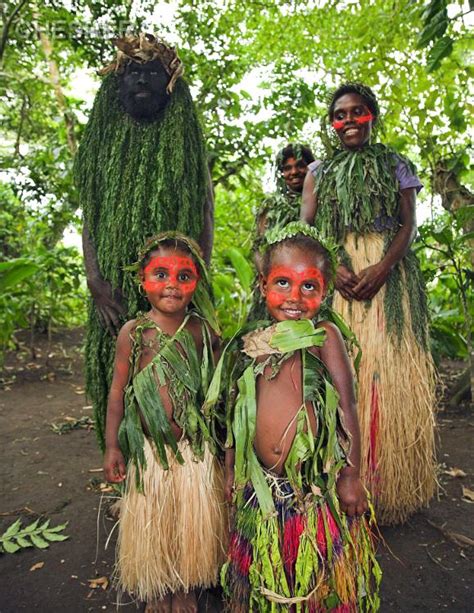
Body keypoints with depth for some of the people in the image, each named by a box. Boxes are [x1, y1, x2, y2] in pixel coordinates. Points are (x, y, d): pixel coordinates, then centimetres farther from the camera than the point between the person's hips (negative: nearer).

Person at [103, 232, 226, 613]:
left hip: (196, 447, 1)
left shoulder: (203, 331, -4)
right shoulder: (133, 333, -8)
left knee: (193, 518, 15)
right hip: (149, 447, -1)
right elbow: (118, 390, -3)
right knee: (151, 519, 16)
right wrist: (112, 445, -3)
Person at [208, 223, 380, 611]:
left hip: (316, 487, -3)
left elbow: (346, 406, -8)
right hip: (263, 490, 4)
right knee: (266, 581, 20)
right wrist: (231, 470, 14)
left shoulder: (324, 336, -7)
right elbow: (237, 415, 11)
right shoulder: (253, 345, 5)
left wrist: (350, 475, -9)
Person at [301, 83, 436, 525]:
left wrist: (382, 267, -16)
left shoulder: (397, 166, 15)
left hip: (389, 277, 0)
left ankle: (387, 487, 6)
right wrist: (332, 267, -13)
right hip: (335, 276, 1)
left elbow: (409, 225, 3)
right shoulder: (319, 173, 18)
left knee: (387, 370, -6)